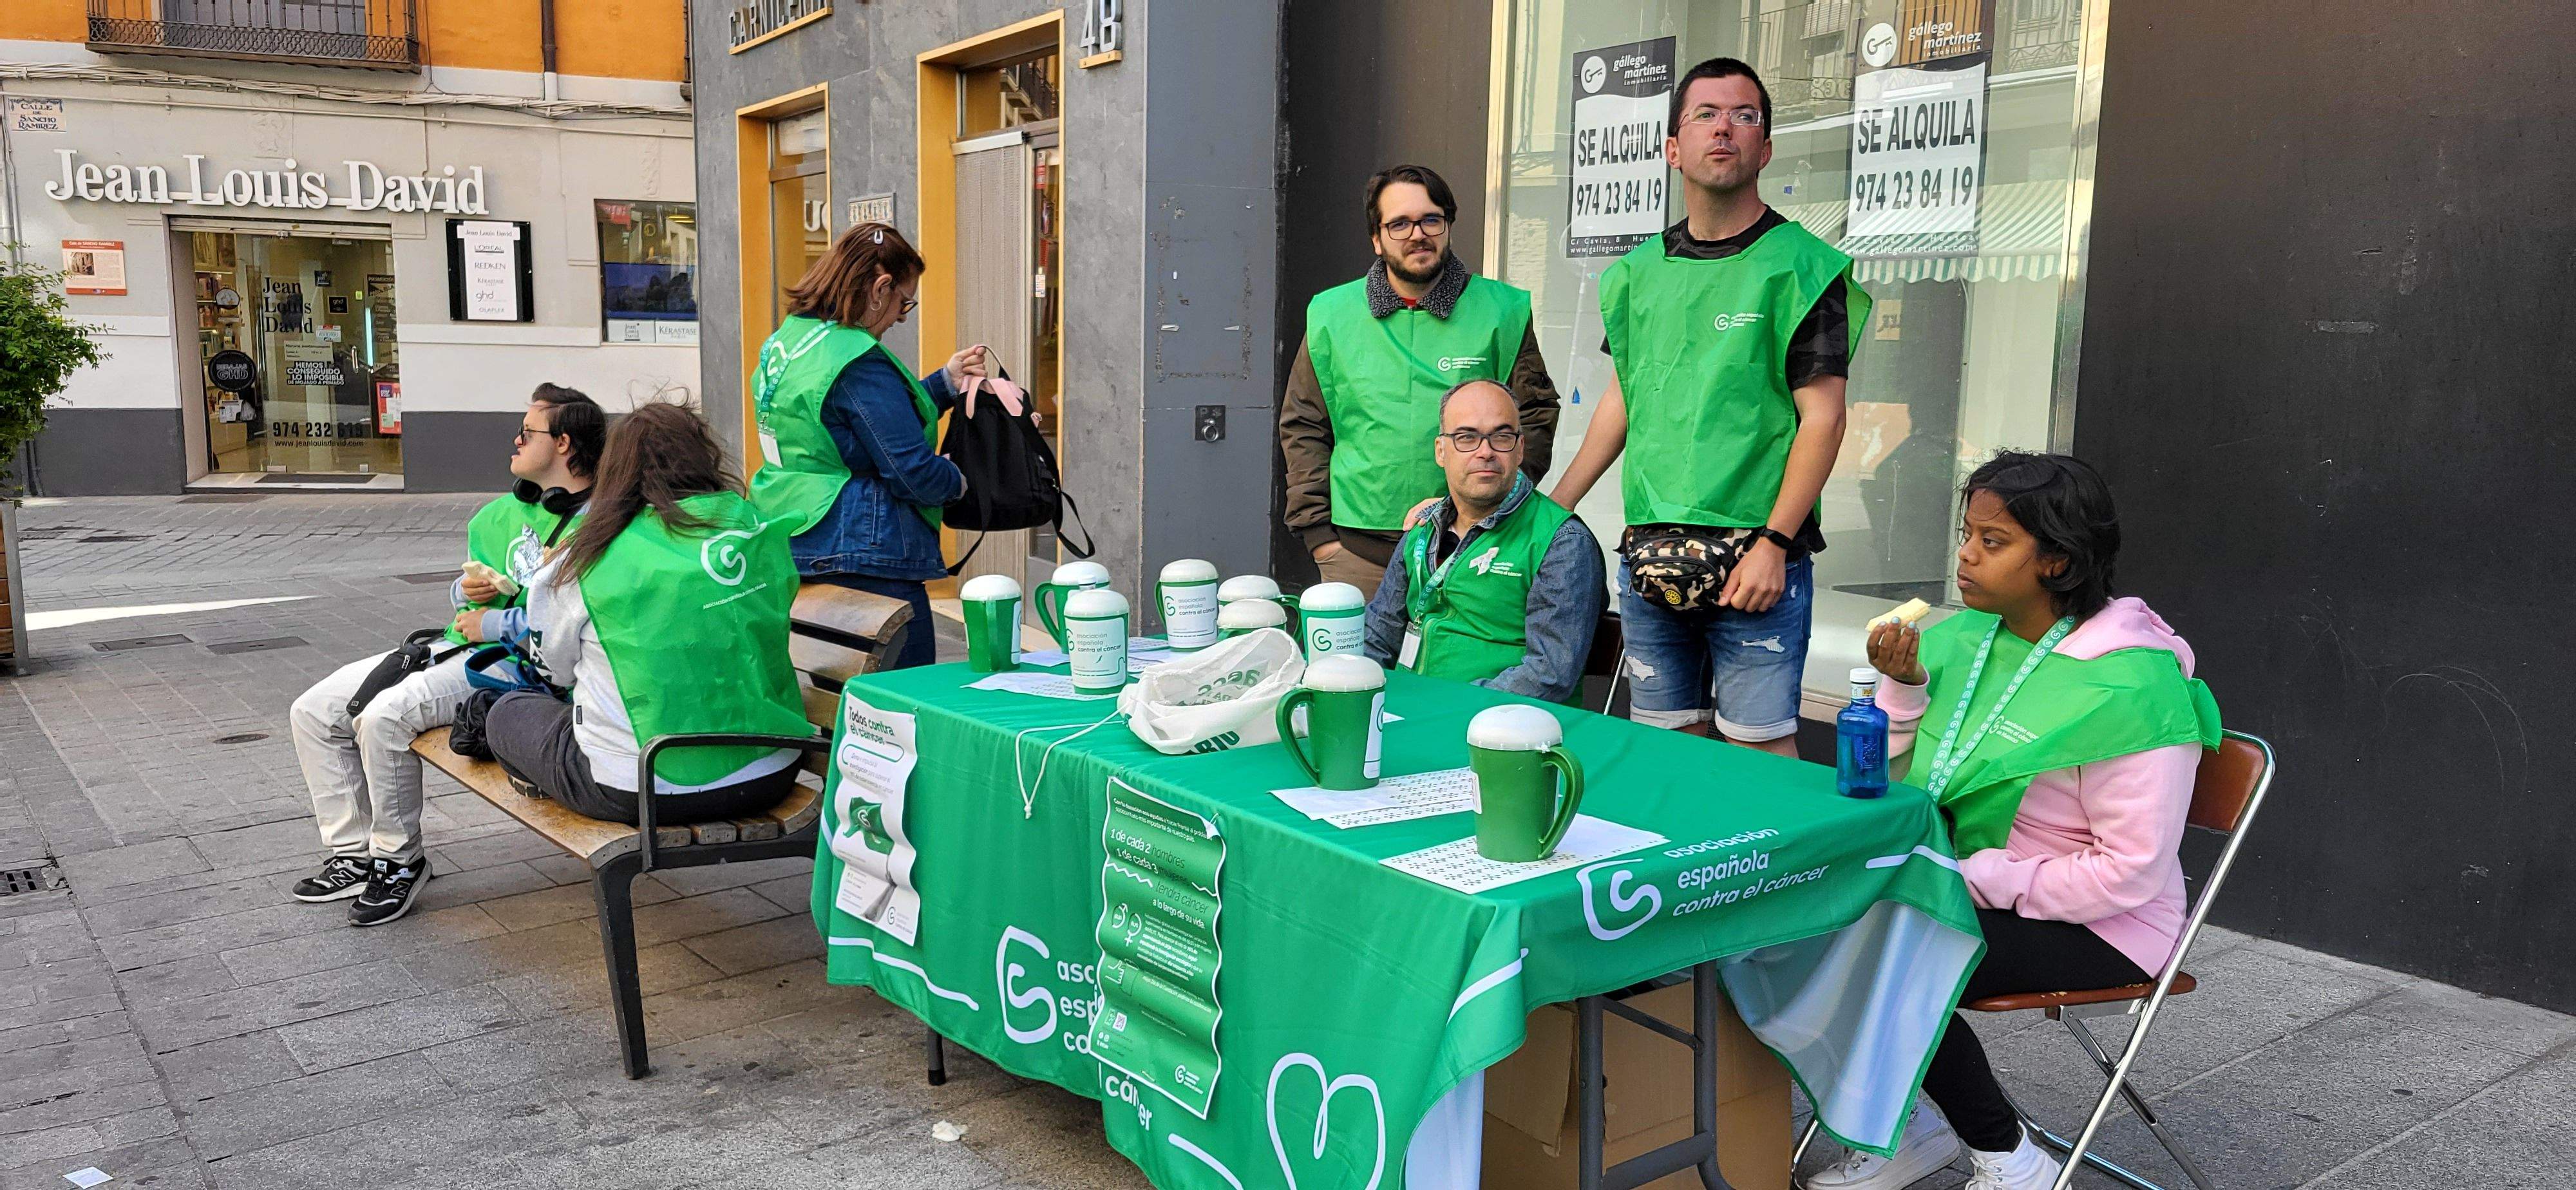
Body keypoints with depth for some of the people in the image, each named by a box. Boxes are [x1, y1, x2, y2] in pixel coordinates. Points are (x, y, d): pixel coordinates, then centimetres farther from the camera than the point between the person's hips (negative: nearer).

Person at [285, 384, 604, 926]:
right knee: (313, 711, 3)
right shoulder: (502, 512, 17)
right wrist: (466, 591, 4)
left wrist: (498, 622, -18)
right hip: (456, 643, 9)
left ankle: (400, 860, -8)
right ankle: (354, 854, 12)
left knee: (386, 714, -29)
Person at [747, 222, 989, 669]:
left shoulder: (787, 340, 12)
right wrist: (959, 481, 1)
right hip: (862, 557, -10)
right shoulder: (858, 360, -18)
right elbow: (914, 472, -19)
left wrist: (947, 381, 21)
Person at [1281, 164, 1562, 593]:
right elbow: (1302, 428, 11)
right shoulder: (1332, 314, 8)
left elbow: (1535, 415, 7)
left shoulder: (1500, 311, 4)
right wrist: (1318, 532, 3)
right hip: (1356, 553, 1)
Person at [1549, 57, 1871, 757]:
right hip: (1648, 554, 5)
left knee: (1759, 748, -4)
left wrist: (1773, 544, -16)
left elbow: (1822, 417, -8)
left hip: (1755, 562, -5)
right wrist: (1553, 507, 15)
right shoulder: (1640, 271, 12)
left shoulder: (1800, 266, -4)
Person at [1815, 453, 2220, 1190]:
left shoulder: (2128, 685, -21)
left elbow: (2131, 872, -21)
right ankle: (1909, 1127, 9)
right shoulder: (1966, 638, 3)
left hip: (2096, 929, -8)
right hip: (1971, 891, 8)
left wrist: (1979, 879, -21)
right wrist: (1902, 685, -9)